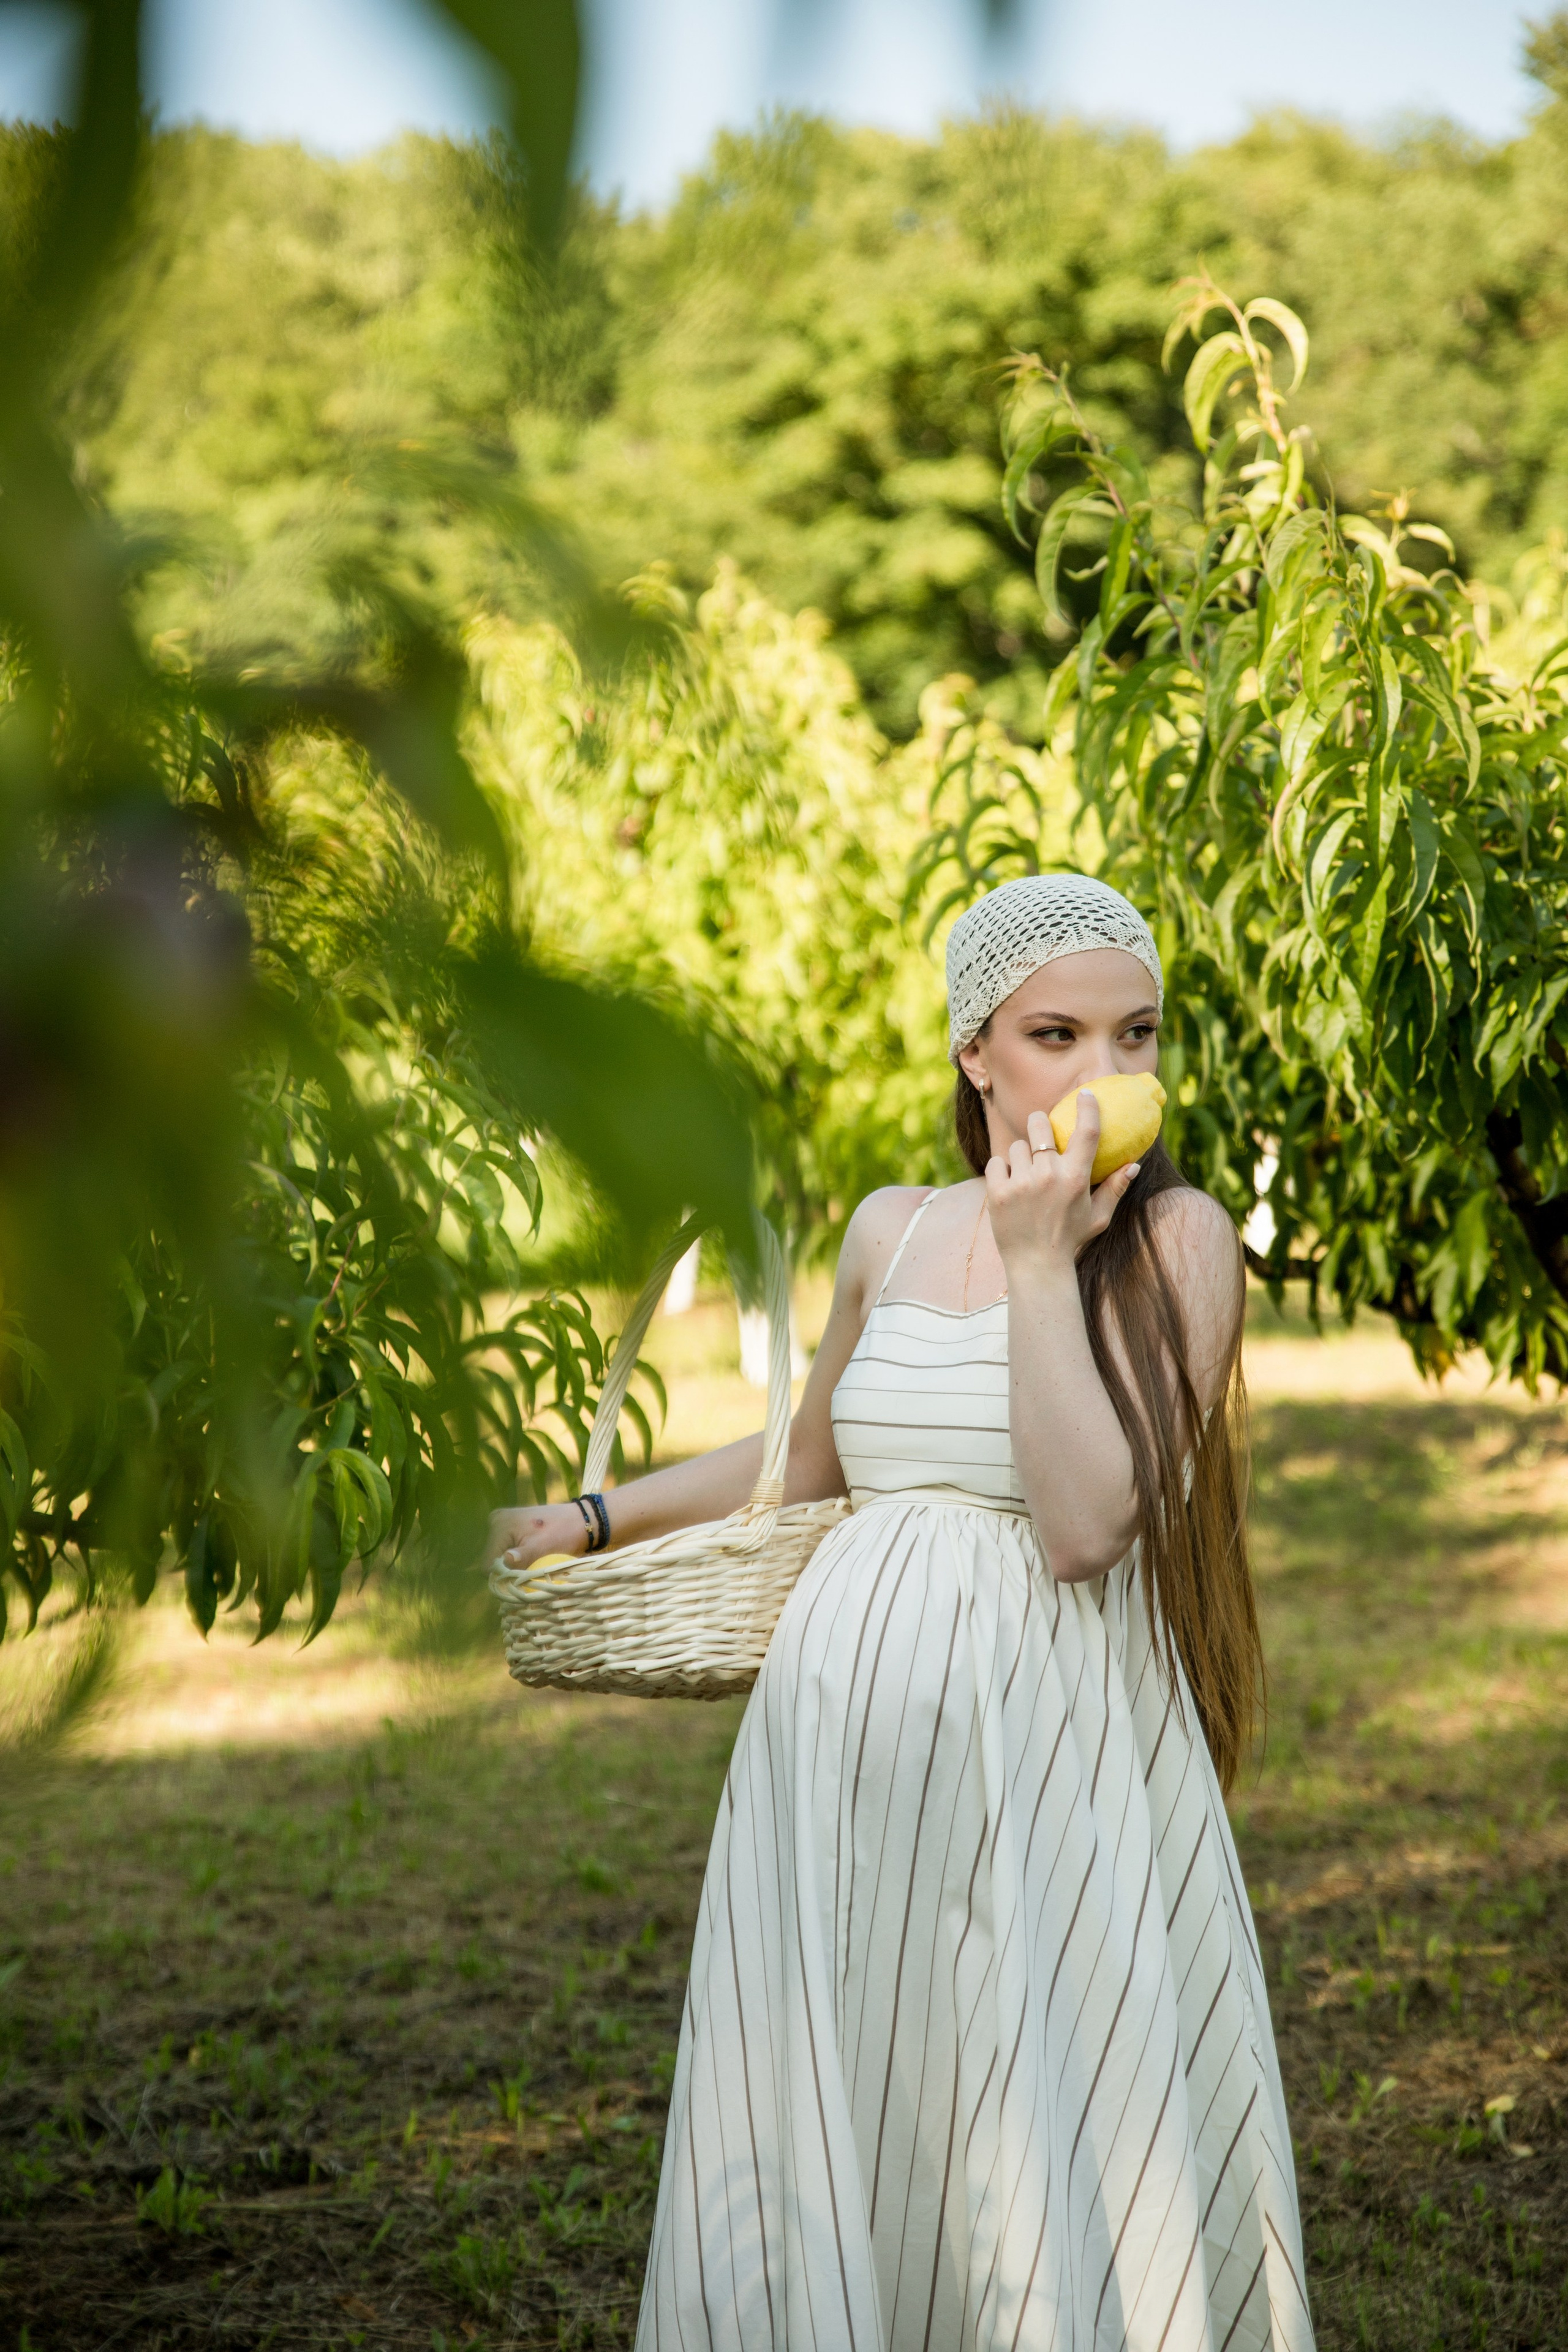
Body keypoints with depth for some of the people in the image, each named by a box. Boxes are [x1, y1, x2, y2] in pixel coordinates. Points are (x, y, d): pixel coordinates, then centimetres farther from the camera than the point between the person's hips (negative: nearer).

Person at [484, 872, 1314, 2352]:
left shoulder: (1178, 1239, -5)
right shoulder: (892, 1232, 8)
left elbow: (1089, 1524, -18)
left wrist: (1040, 1264, -17)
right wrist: (598, 1518, 23)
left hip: (1052, 1749, -4)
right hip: (849, 1725, 5)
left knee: (1068, 2162, 0)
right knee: (828, 2152, 10)